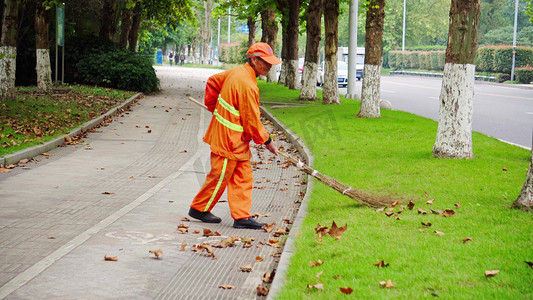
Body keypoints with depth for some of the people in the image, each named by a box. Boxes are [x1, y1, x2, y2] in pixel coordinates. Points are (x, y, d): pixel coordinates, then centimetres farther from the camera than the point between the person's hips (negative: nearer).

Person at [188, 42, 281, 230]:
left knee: (244, 177, 9)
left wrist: (214, 107, 27)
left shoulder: (237, 73, 5)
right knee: (220, 176, 4)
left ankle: (241, 216, 10)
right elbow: (252, 121, -20)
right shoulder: (247, 85, -25)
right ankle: (199, 209, 20)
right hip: (229, 139, -10)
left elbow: (213, 81, 20)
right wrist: (267, 141, -7)